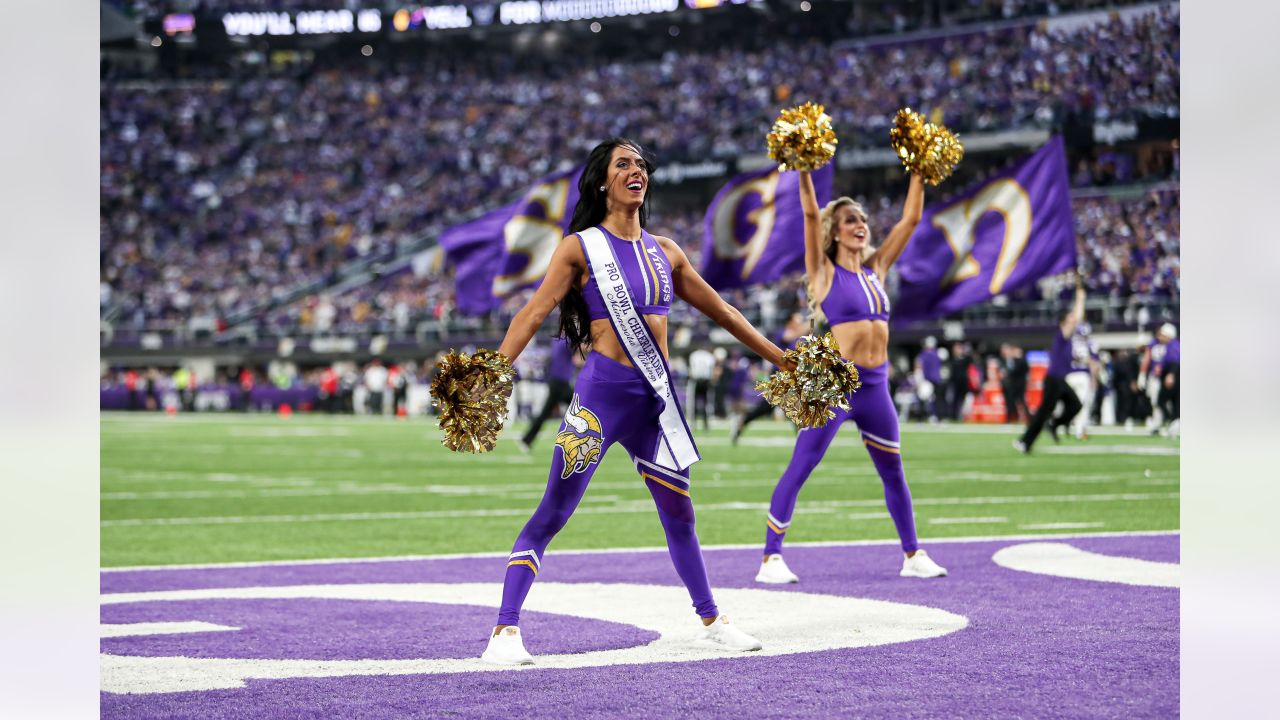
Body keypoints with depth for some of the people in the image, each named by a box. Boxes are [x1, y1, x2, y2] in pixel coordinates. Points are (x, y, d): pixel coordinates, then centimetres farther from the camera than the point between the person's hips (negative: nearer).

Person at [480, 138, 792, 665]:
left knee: (679, 513, 13)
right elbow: (534, 314, -10)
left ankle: (711, 622, 28)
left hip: (655, 397, 5)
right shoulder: (581, 247, -1)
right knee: (553, 512, -9)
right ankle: (505, 632, -10)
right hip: (601, 393, -5)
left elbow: (721, 312, 22)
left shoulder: (665, 252, 13)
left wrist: (781, 359, 24)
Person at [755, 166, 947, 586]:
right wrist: (804, 172, -20)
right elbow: (810, 215, -13)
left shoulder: (875, 269, 12)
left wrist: (919, 175, 12)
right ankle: (771, 558, -7)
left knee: (893, 473, 14)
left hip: (876, 388, 6)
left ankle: (912, 555, 25)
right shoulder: (825, 272, -2)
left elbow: (910, 219, 14)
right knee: (798, 470, -7)